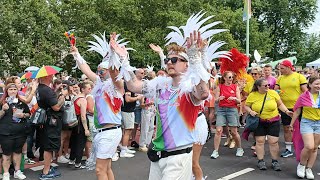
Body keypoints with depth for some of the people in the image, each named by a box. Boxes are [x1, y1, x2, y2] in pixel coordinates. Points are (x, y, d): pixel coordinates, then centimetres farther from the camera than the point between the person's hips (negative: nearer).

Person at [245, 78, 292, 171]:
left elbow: (280, 104, 5)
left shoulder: (273, 93, -5)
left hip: (273, 121, 1)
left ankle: (275, 161, 15)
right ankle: (261, 161, 15)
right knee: (259, 141, 3)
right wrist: (250, 111, -16)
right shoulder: (252, 95, -6)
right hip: (259, 122, 0)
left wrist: (286, 111, -9)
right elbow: (246, 106, 3)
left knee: (273, 142, 0)